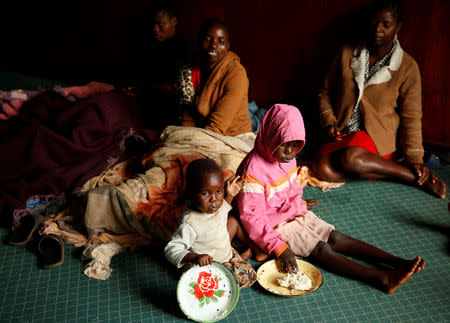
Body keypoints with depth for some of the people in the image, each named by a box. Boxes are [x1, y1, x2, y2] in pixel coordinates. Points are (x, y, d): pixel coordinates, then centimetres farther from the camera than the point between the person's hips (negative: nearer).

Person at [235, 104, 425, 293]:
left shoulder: (287, 157, 0)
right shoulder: (253, 172, -26)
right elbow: (253, 217, -25)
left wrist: (299, 204, 31)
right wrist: (279, 247, -29)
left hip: (293, 213, 7)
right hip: (274, 226, -7)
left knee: (335, 238, -8)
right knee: (321, 249, -20)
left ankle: (398, 262, -16)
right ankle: (383, 279, -30)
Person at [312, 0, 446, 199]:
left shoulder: (407, 67, -2)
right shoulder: (347, 54, 4)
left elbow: (411, 116, 0)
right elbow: (325, 92, 13)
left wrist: (415, 159, -8)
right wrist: (329, 122, -4)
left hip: (376, 135, -3)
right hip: (342, 133, 3)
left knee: (352, 158, -38)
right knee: (322, 169, -28)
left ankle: (417, 175, -15)